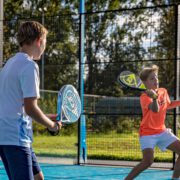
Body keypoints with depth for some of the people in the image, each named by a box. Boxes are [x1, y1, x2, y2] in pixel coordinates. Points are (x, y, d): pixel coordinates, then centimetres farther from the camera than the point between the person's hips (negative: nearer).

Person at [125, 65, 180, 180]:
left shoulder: (163, 91, 2)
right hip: (147, 133, -7)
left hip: (162, 131, 7)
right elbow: (155, 110, -39)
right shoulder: (144, 97, -19)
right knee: (148, 161, -23)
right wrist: (154, 98, -58)